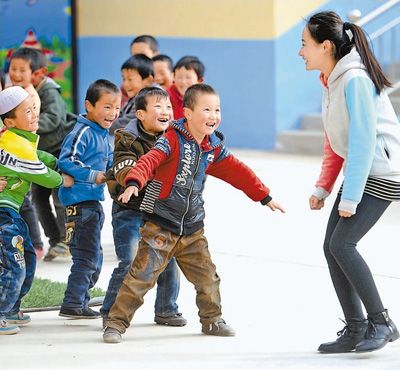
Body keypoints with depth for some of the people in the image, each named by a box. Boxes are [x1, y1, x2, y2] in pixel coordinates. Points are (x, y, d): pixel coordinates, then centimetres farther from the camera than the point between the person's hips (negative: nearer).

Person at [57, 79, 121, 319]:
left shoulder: (104, 135, 15)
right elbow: (66, 162, -22)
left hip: (94, 202, 10)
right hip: (80, 201, -10)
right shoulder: (83, 133, -14)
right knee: (86, 255, -8)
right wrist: (93, 175, -25)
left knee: (95, 258, 16)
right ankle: (73, 305, -2)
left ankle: (80, 301, 26)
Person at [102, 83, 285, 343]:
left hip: (192, 228, 6)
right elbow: (150, 161, -28)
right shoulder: (173, 139, -14)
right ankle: (116, 323, -2)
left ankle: (212, 320, 33)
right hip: (160, 225, -6)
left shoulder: (214, 148, 7)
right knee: (142, 276, -9)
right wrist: (134, 183, -47)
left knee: (207, 277, 13)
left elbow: (238, 172, 18)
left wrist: (264, 196, 22)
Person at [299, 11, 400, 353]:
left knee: (342, 243, -17)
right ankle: (356, 331, 8)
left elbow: (363, 141, -23)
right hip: (359, 171, 9)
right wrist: (323, 188, 11)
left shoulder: (355, 80, -20)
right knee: (332, 247, 2)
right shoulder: (331, 80, 9)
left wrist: (350, 198, -21)